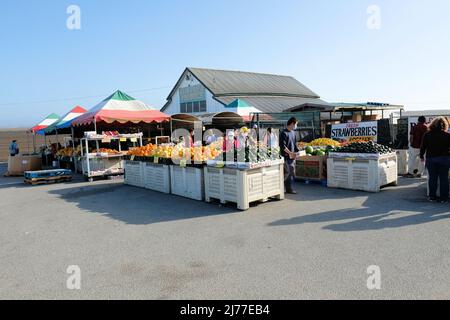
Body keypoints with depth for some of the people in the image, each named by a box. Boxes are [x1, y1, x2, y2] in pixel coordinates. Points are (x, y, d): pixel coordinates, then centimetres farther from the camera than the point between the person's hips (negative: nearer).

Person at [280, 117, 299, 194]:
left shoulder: (293, 132, 14)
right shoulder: (284, 133, -12)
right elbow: (282, 146, -18)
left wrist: (297, 151, 7)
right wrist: (290, 153, -20)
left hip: (292, 156, 8)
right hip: (286, 156, -8)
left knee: (292, 173, 10)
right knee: (286, 173, -7)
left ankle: (289, 188, 17)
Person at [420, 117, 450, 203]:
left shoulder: (427, 134, -1)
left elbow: (423, 147, 3)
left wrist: (422, 156, 13)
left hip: (430, 158, 2)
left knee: (432, 178, 9)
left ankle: (432, 196, 14)